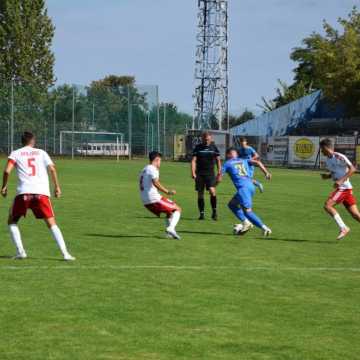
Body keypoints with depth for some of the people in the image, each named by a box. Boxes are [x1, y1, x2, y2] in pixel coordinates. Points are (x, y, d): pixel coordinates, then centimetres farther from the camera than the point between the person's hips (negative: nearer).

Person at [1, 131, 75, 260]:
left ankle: (20, 251, 3)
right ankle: (65, 253, -10)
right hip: (42, 192, 1)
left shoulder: (16, 153, 14)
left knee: (12, 222, 18)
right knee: (51, 223, 4)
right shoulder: (41, 153, 18)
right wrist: (57, 187, 9)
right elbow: (52, 168, 5)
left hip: (24, 192, -1)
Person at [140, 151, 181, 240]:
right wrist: (167, 192, -24)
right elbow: (155, 183, -25)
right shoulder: (153, 169, -8)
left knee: (170, 212, 25)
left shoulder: (144, 170, 21)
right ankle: (171, 228, -19)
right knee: (177, 210, 1)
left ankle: (169, 233, 12)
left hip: (146, 202, 9)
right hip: (154, 199, -9)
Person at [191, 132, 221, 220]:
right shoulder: (198, 148, 3)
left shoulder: (214, 147, 5)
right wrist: (193, 172, -14)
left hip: (210, 173, -1)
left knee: (212, 191, -19)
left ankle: (214, 211, -7)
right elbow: (194, 160, -2)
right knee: (200, 194, 2)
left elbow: (218, 161, 10)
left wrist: (219, 173, 5)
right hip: (199, 174, 1)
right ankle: (202, 213, 11)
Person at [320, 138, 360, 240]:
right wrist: (327, 176, 5)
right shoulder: (327, 160, 14)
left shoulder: (339, 157, -13)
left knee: (327, 206, -15)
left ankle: (343, 228, -10)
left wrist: (341, 180, -24)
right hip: (340, 188, 8)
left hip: (344, 187, -8)